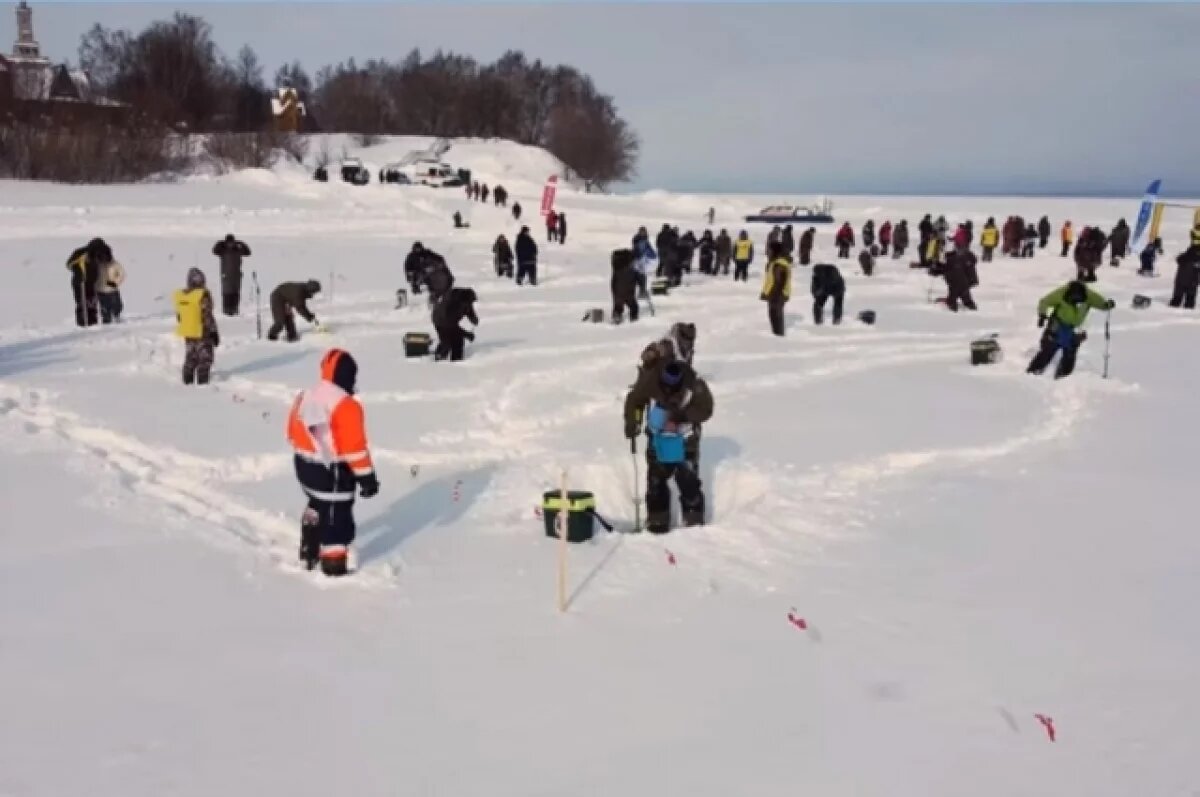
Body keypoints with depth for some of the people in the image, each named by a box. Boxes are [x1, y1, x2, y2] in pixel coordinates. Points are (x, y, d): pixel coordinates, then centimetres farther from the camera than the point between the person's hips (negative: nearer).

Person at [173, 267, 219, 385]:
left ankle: (187, 383, 24)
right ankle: (202, 383, -2)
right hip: (202, 333, -7)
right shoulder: (203, 295, -19)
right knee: (205, 359, 2)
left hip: (187, 333, 7)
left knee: (190, 359, 18)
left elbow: (178, 315, 9)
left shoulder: (180, 295, 2)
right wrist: (214, 332, -11)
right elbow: (207, 316, -19)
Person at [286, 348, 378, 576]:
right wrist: (367, 476, -15)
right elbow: (355, 446, -22)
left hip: (305, 466, 8)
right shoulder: (345, 405, -22)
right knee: (337, 517, 3)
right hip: (333, 471, -8)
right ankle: (334, 566, 10)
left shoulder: (305, 396, 3)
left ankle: (309, 553, 39)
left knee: (317, 506, 29)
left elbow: (293, 432, 13)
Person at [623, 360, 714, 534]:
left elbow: (705, 409, -14)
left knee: (688, 481, -4)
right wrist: (632, 423, -15)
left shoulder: (694, 385, -23)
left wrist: (684, 415, -28)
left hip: (685, 441, -2)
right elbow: (634, 400, -3)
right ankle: (657, 522, 17)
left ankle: (694, 521, 10)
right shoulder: (649, 381, -19)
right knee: (655, 480, 4)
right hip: (658, 439, 2)